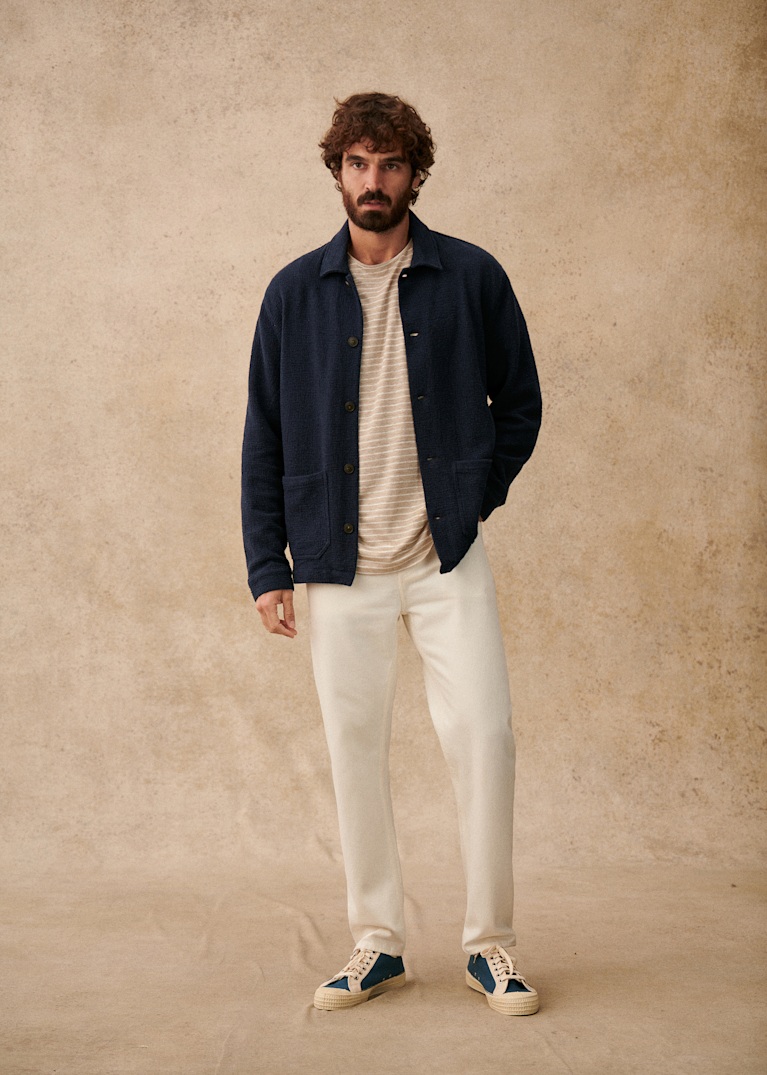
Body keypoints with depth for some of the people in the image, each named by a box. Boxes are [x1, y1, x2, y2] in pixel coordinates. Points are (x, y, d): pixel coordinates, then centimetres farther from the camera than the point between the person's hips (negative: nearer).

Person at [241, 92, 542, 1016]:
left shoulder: (472, 279, 1)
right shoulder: (294, 293, 4)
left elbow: (519, 403, 11)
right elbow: (263, 437, 6)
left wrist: (475, 498, 0)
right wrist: (266, 567, 1)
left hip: (447, 559, -1)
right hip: (338, 566, 1)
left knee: (483, 737, -6)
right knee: (354, 752, 6)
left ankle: (490, 942, 11)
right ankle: (377, 944, 20)